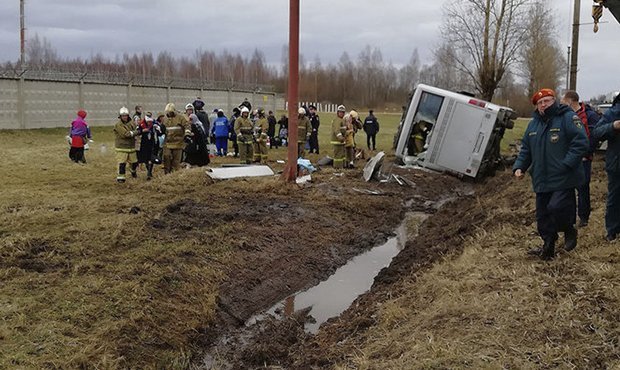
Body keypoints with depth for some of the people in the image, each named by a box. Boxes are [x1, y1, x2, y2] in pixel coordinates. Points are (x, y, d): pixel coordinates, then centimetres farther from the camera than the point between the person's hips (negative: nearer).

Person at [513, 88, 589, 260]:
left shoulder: (568, 118, -7)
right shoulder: (533, 124, 14)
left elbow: (581, 143, -15)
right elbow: (525, 149, 19)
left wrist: (566, 164, -22)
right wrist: (519, 167, 4)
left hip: (563, 180, -6)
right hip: (542, 180, 7)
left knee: (557, 208, -17)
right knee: (543, 216, 10)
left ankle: (569, 231, 14)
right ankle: (548, 247, 26)